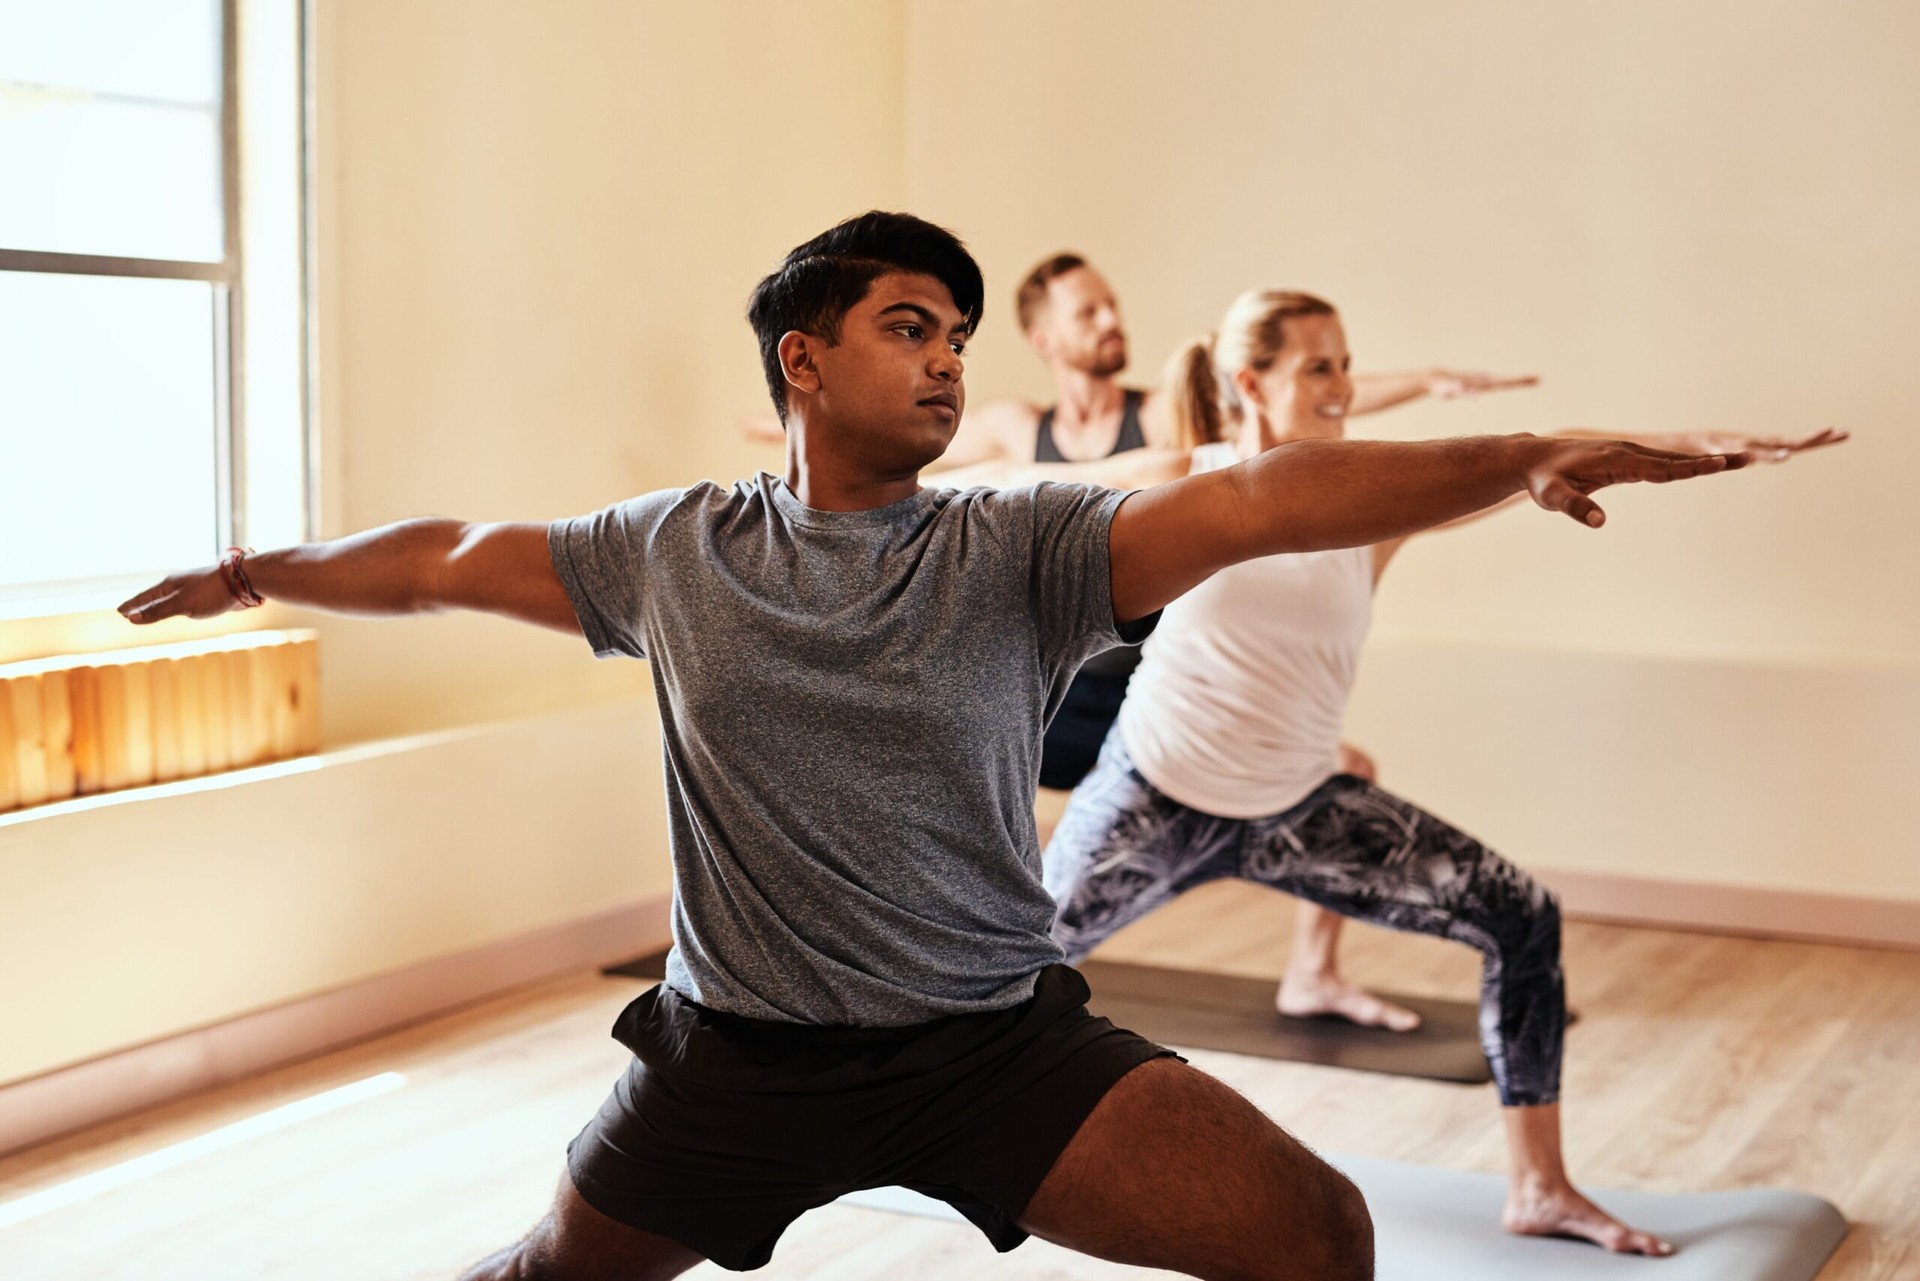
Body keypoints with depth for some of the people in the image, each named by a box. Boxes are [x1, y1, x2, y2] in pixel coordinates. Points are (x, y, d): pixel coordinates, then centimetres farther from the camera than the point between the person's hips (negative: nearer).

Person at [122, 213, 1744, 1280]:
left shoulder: (1017, 548, -9)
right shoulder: (673, 552, -2)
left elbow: (1261, 498, -23)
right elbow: (449, 558, 13)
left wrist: (1520, 460, -35)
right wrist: (250, 572, 26)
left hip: (1000, 1042, -1)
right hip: (738, 1052, 2)